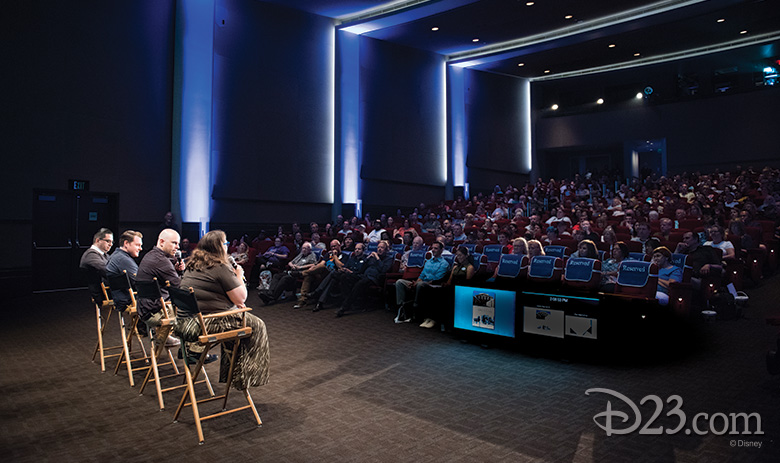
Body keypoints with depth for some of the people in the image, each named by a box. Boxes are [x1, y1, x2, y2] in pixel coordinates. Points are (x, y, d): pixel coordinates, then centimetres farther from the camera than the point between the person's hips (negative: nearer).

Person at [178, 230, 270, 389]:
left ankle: (230, 371, 32)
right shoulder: (220, 267, -14)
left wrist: (235, 302, 19)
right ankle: (243, 377, 13)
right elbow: (241, 298, -12)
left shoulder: (192, 265, 12)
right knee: (256, 325, 5)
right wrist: (239, 276, 3)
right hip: (207, 323, -9)